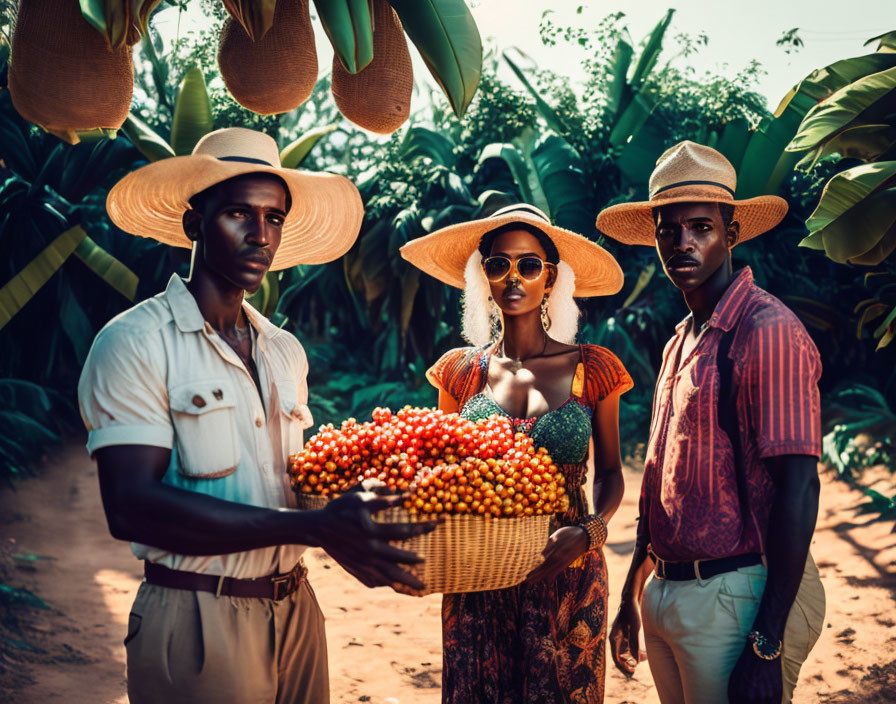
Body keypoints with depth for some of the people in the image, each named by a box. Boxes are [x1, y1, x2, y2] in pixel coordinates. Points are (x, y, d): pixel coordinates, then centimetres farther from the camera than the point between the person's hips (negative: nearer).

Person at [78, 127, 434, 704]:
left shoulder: (286, 351, 12)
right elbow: (132, 506, -21)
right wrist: (314, 528, -25)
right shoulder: (135, 343, -10)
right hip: (195, 619, -6)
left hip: (295, 610, 6)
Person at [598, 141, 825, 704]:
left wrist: (768, 646, -21)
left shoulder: (768, 332, -14)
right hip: (667, 592, 8)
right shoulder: (682, 341, 13)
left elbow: (797, 489, -19)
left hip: (736, 596, -8)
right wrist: (634, 596, 20)